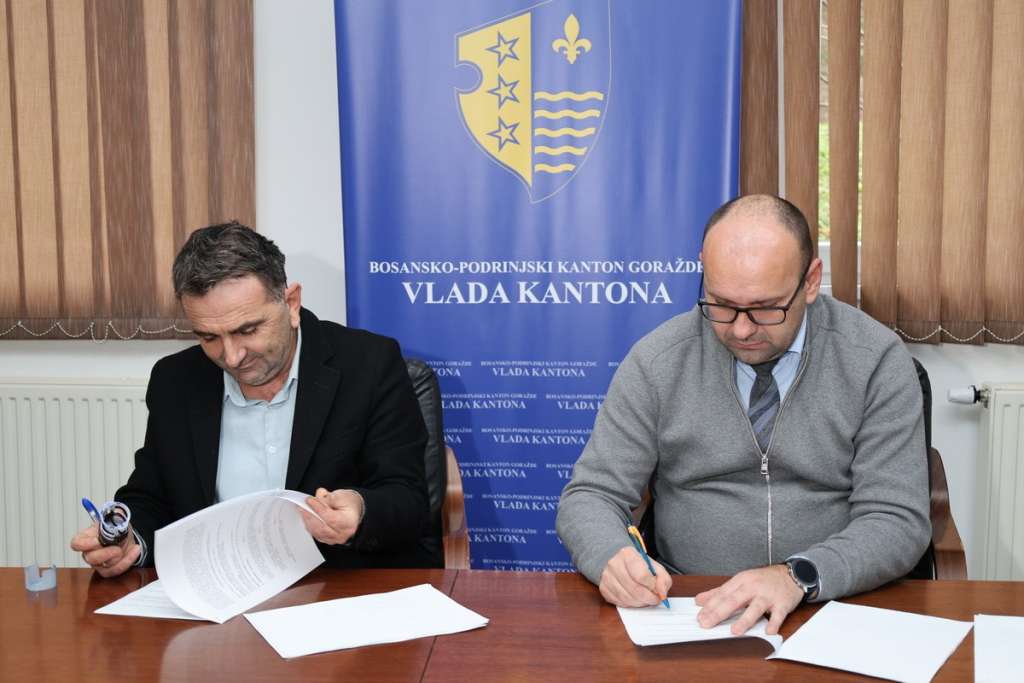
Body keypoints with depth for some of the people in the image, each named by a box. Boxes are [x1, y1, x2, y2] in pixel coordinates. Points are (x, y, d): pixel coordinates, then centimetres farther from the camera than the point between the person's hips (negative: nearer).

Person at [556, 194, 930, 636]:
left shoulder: (877, 360, -5)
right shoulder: (657, 361, -3)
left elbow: (898, 521, -8)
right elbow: (590, 497, 1)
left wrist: (797, 576, -26)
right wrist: (612, 558, -23)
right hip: (687, 613, 0)